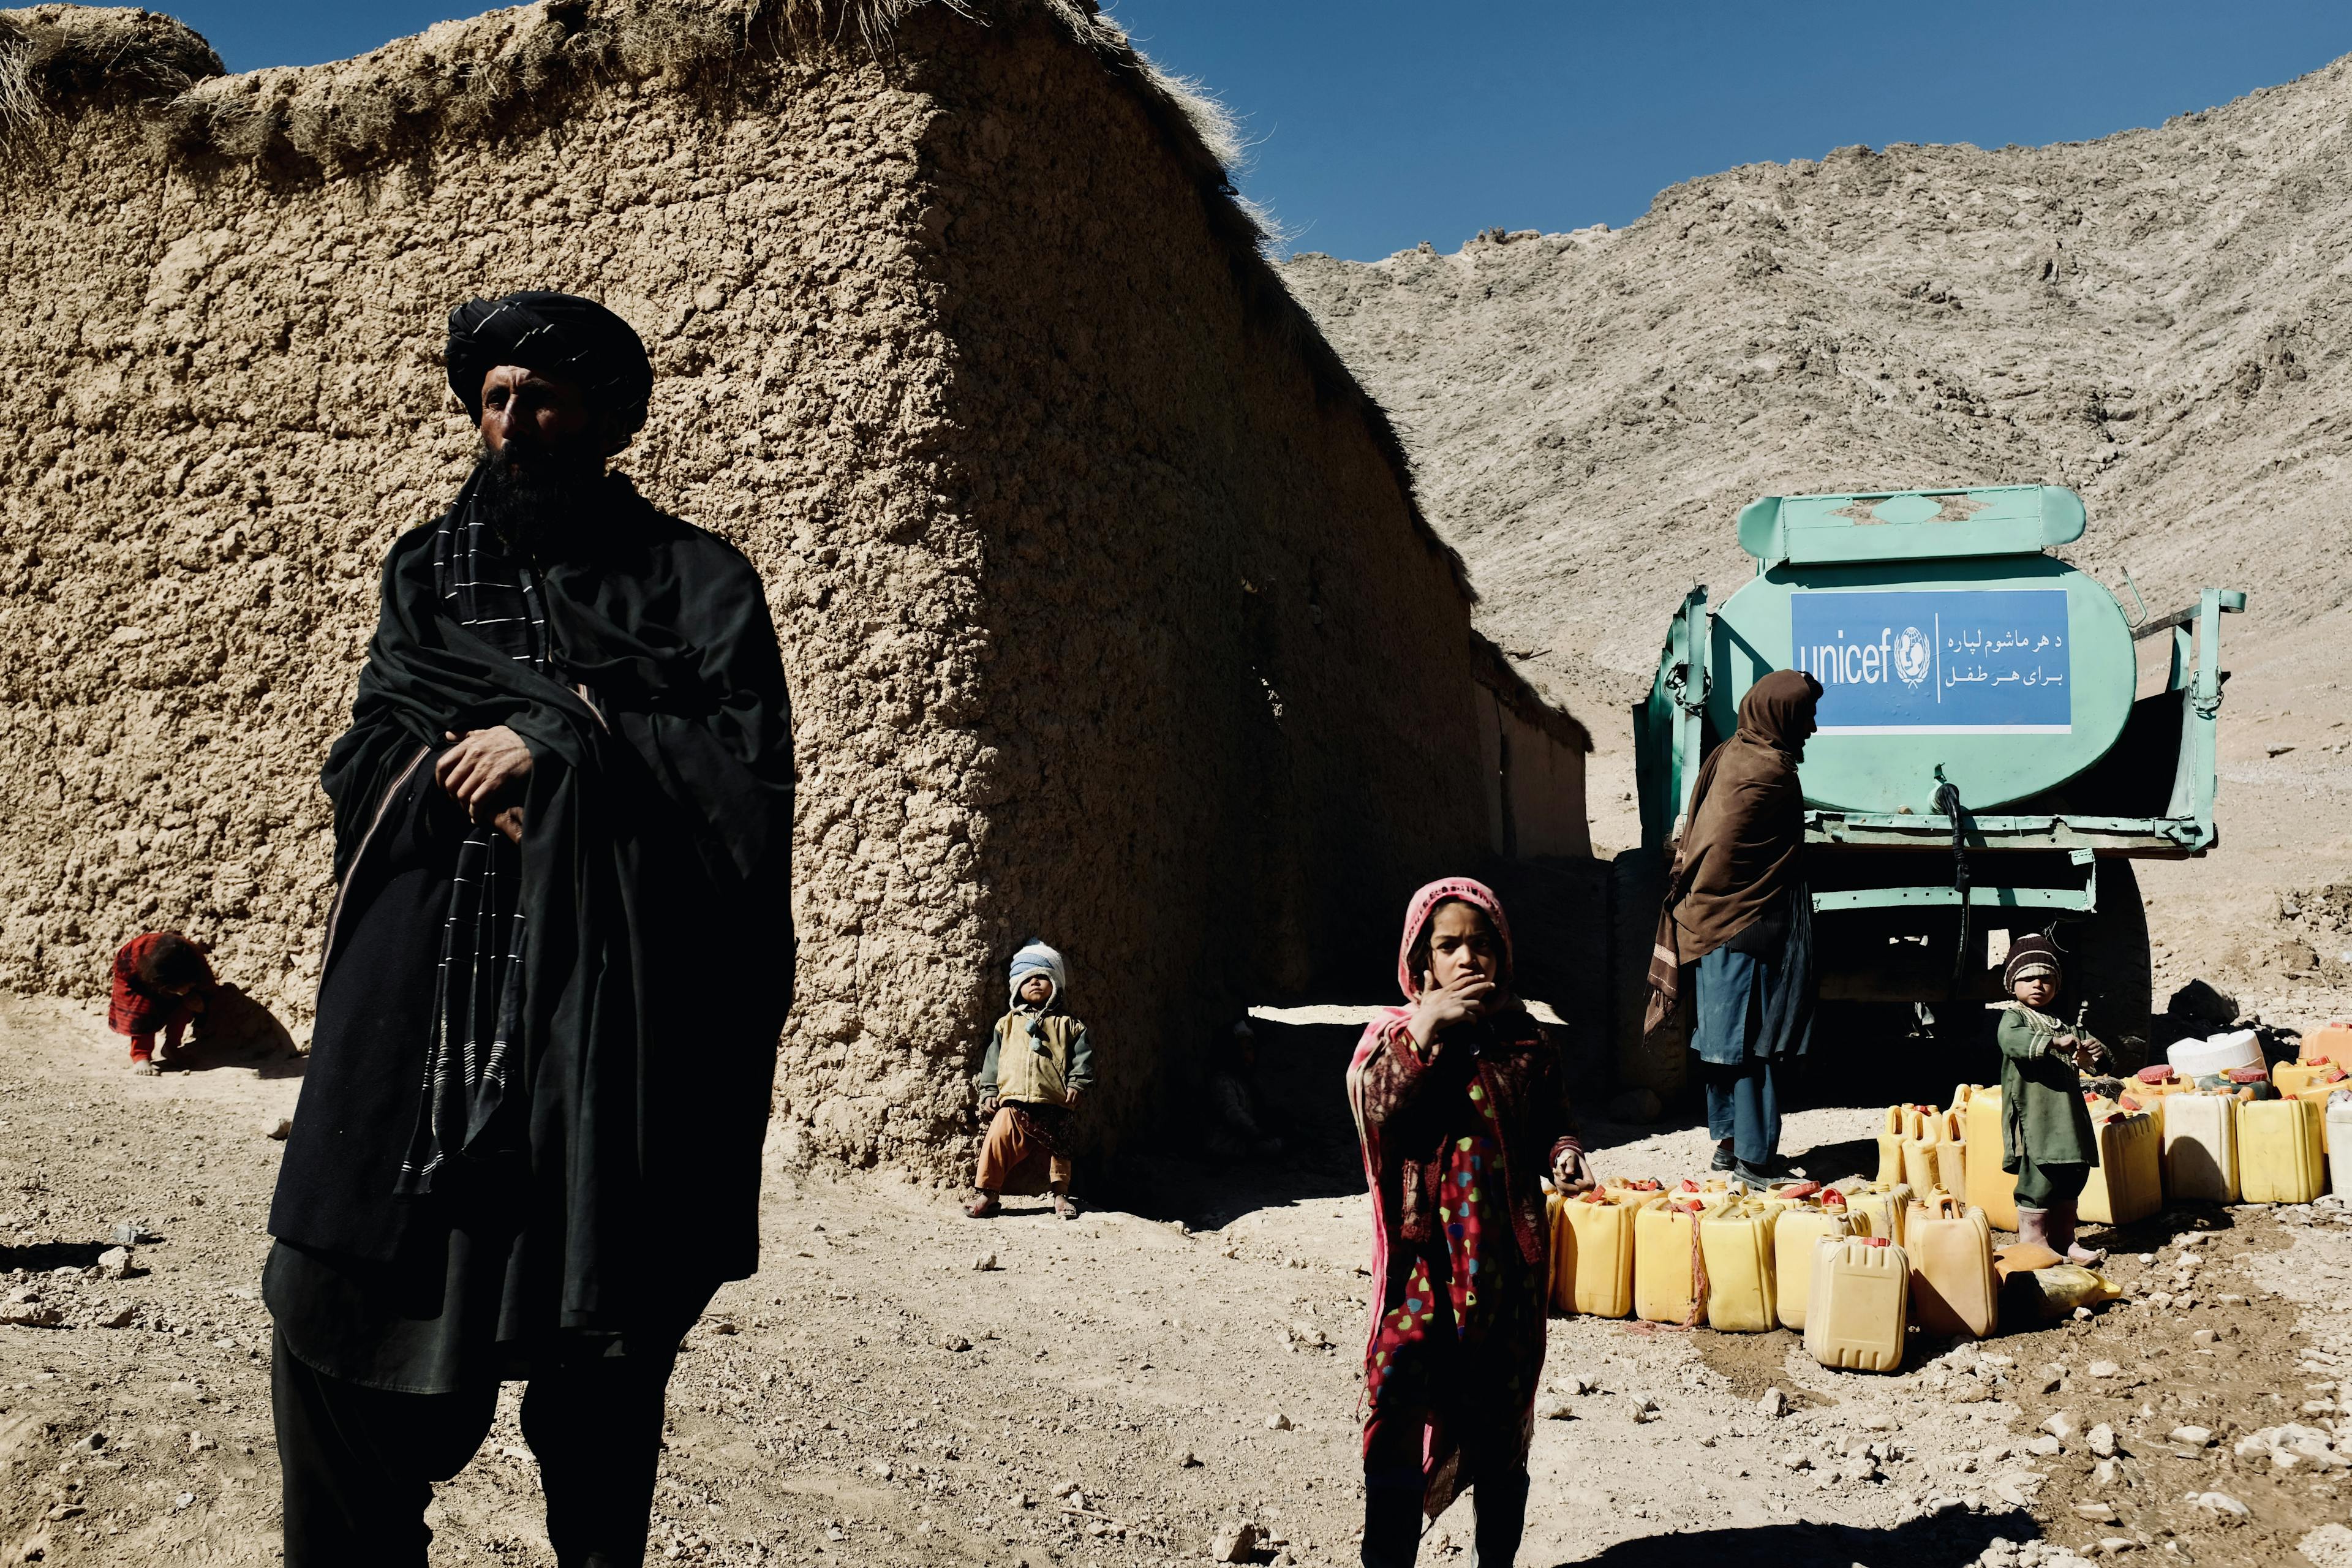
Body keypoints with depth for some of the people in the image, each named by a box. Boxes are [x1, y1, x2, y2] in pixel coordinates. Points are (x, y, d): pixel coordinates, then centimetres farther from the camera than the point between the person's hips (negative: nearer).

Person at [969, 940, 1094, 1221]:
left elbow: (1083, 1058, 6)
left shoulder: (1068, 1025, 10)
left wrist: (1077, 1085, -7)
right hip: (1012, 1102, 1)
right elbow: (992, 1059, 13)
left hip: (1053, 1104, -1)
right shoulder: (1007, 1024, 15)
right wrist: (989, 1093, 6)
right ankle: (986, 1193, -2)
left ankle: (1061, 1194, 17)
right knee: (997, 1142, -10)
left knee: (1057, 1150, 3)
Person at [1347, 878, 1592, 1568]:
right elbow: (1378, 1111, -19)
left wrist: (1563, 1154, -10)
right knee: (1400, 1431, -1)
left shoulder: (1525, 1040, 3)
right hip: (1422, 1262, -2)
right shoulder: (1392, 1034, -2)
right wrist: (1425, 1030, -24)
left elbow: (1551, 1125, 12)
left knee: (1500, 1430, 15)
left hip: (1506, 1263, 2)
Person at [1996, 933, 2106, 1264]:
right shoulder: (2013, 1017, -4)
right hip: (2034, 1116, -8)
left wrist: (2090, 1050, -3)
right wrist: (2055, 1043, -36)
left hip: (2067, 1113, 8)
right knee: (2040, 1178, -9)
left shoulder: (2062, 1023, 20)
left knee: (2073, 1175, 12)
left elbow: (2087, 1043, 22)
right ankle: (2033, 1245, 0)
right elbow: (2012, 1040, -25)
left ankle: (2063, 1242, 24)